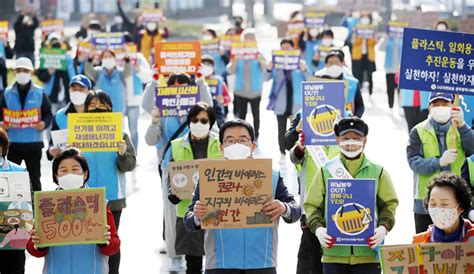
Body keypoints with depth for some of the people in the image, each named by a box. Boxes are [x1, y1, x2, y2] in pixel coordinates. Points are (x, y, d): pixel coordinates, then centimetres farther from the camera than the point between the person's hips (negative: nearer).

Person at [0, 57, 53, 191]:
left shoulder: (39, 93, 2)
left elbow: (48, 114, 4)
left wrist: (44, 124, -17)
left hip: (34, 143, -1)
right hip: (13, 143, 1)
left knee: (34, 178, 7)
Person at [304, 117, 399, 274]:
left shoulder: (377, 172, 8)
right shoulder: (326, 171, 8)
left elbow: (389, 204, 7)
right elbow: (312, 205, 7)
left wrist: (384, 227, -12)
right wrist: (317, 227, -11)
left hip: (368, 253, 0)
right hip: (334, 253, 0)